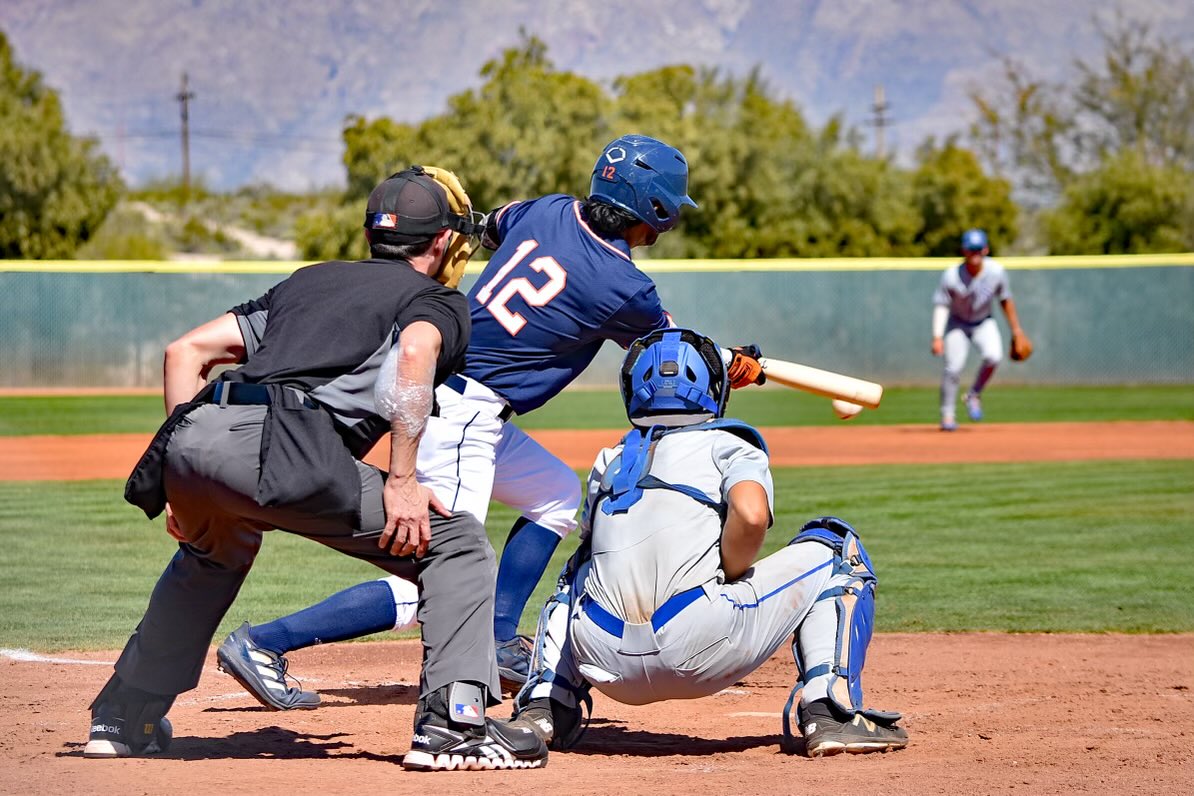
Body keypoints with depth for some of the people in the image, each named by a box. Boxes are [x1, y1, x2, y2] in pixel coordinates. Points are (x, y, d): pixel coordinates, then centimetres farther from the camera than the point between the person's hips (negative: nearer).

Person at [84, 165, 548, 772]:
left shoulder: (307, 281, 36)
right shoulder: (441, 300, 18)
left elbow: (185, 351, 29)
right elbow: (415, 351, -8)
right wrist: (402, 481, -10)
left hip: (188, 441, 7)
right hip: (279, 449, -7)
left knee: (215, 553, 39)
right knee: (456, 543, 4)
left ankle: (122, 717, 38)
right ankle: (453, 722, -11)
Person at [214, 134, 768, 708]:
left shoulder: (547, 210, 5)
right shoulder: (622, 289, -13)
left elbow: (493, 228, 28)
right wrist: (740, 369, 25)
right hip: (462, 418, -9)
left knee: (556, 495, 26)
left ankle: (496, 642, 21)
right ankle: (263, 644, -15)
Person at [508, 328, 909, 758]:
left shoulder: (609, 462, 25)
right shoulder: (731, 446, 12)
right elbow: (751, 514, -10)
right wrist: (728, 581, 7)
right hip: (702, 654, -4)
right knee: (834, 546, 17)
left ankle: (543, 709, 18)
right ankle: (830, 714, 0)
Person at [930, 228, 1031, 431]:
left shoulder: (996, 271, -17)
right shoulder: (952, 276, -24)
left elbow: (1005, 300, -1)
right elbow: (940, 305, -23)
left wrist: (1016, 330, 4)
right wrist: (937, 337, -34)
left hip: (984, 323, 2)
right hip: (957, 323, -2)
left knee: (994, 356, -24)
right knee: (953, 367, -13)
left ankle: (974, 396, -1)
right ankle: (947, 415, 2)